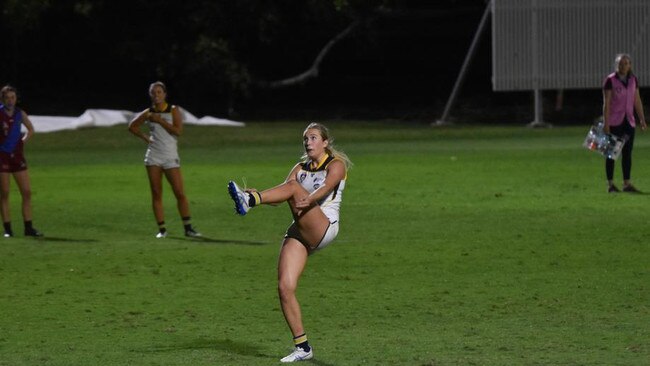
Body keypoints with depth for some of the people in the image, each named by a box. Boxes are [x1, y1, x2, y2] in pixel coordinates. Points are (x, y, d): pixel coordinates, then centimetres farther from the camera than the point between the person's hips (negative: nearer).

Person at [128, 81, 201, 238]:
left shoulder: (173, 110, 1)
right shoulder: (148, 113, 7)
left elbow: (178, 131, -11)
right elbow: (132, 126, 20)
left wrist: (161, 121, -14)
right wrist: (145, 137, 7)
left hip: (170, 157, -2)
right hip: (153, 157, 2)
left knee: (180, 193, -7)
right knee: (156, 194, 0)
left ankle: (188, 228, -3)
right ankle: (162, 229, 4)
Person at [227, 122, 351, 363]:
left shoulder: (336, 165, 3)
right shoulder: (301, 168, 21)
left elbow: (326, 187, -19)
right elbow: (281, 195, 6)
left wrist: (309, 200, -39)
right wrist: (261, 195, -15)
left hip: (324, 228, -6)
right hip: (299, 232, 6)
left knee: (294, 186, -27)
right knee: (285, 288, -10)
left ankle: (248, 200, -52)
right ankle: (302, 347, -2)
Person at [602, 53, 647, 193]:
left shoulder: (633, 80, 6)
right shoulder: (610, 80, -9)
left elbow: (637, 101, 10)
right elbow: (606, 103, -11)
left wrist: (642, 119, 5)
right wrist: (605, 123, -16)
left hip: (629, 121, 5)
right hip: (614, 122, -5)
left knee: (627, 152, 5)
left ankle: (627, 184, 9)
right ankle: (610, 184, 4)